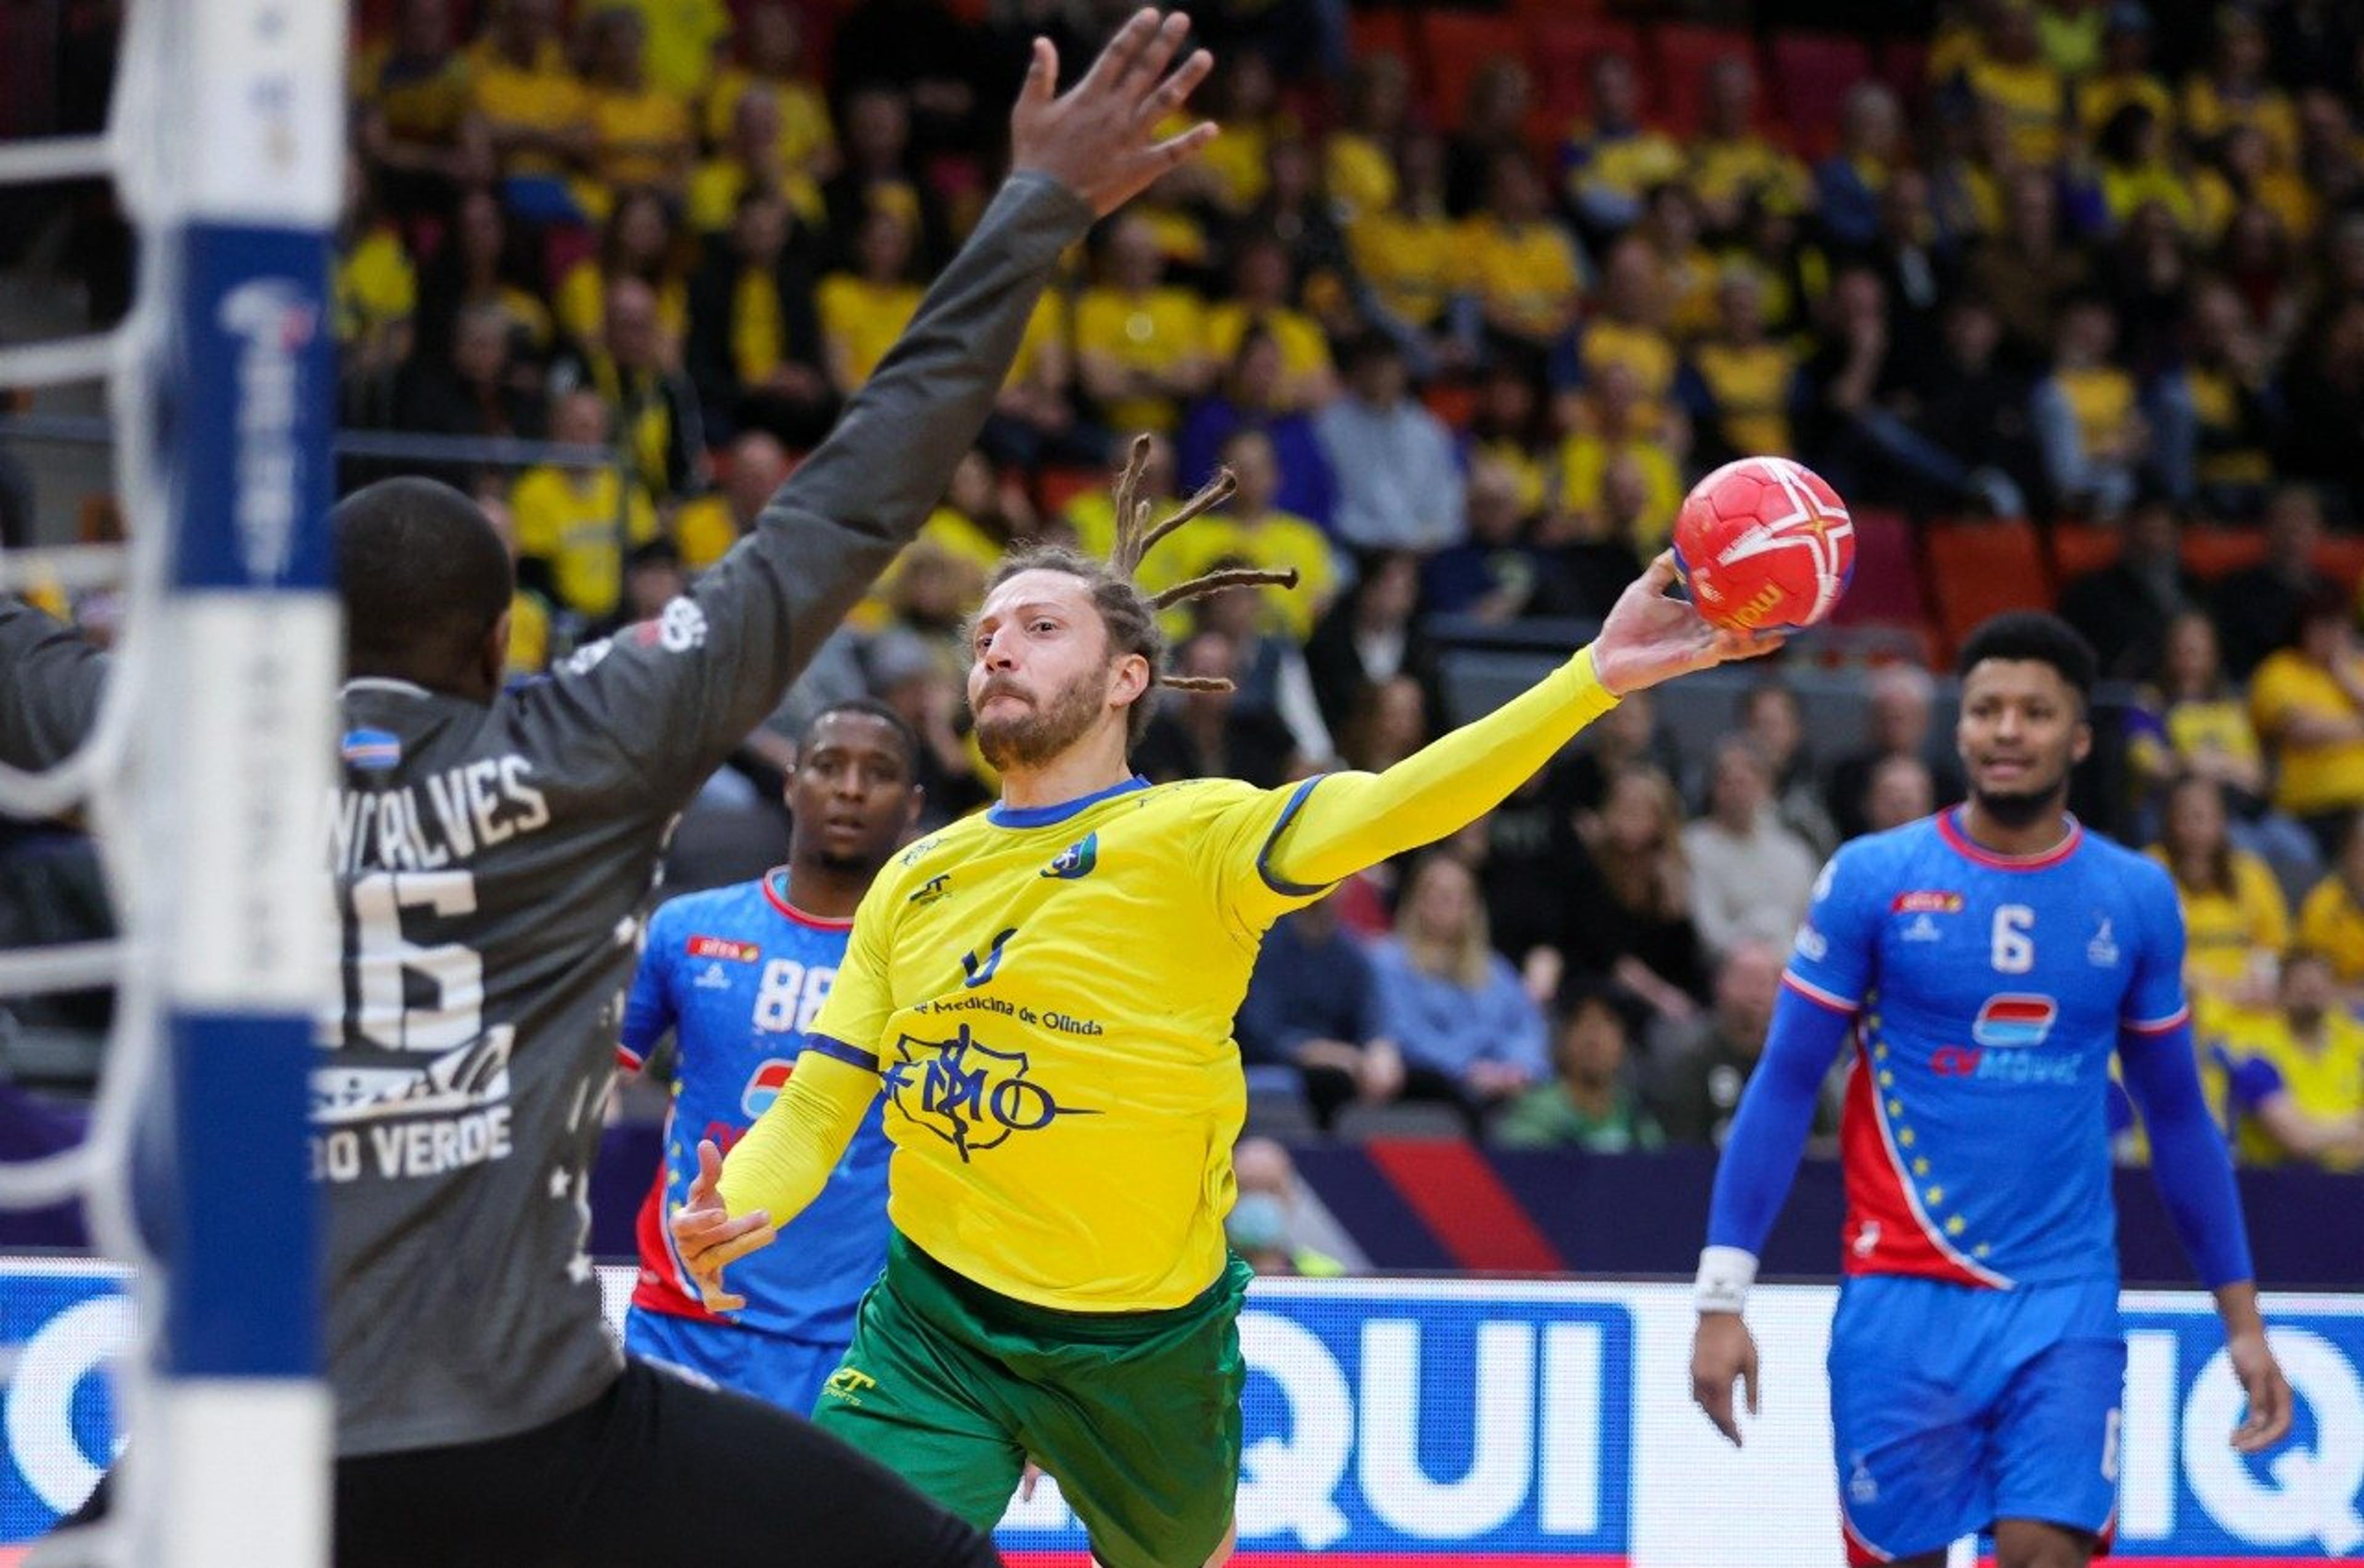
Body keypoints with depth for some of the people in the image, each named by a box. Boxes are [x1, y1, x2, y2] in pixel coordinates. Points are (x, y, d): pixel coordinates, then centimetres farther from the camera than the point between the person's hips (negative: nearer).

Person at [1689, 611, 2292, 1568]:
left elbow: (2177, 1117, 14)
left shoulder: (2136, 899, 6)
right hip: (1902, 1300, -1)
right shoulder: (1871, 879, -1)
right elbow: (1784, 1089, 0)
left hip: (2064, 1307, 1)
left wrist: (2241, 1318, 12)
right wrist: (1722, 1299, -7)